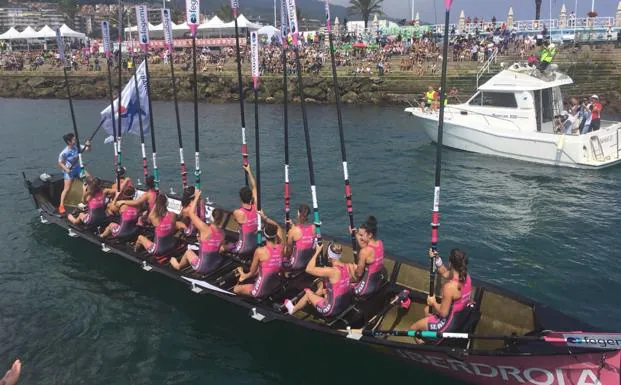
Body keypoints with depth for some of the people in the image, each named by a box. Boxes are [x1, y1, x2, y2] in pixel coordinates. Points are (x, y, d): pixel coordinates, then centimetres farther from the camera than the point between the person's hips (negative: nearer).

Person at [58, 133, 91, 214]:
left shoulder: (77, 147, -10)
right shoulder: (64, 152, -23)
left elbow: (88, 150, -3)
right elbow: (60, 163, -12)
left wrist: (88, 145, -25)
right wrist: (66, 169, -26)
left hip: (77, 168, 6)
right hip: (69, 171, -6)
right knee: (67, 189, -8)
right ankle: (61, 206, 1)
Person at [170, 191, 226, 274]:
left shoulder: (205, 229, -23)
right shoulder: (222, 232, -6)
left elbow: (191, 212, -17)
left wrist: (196, 197, -7)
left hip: (203, 268, -5)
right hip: (217, 264, 5)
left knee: (188, 252, 23)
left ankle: (178, 266, 51)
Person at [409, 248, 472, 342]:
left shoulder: (450, 287, -36)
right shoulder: (466, 276, -11)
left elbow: (443, 313, -27)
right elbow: (445, 273, 6)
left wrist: (433, 302, -10)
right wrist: (436, 258, -7)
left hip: (451, 322, -8)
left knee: (413, 328, 10)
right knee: (427, 310, 32)